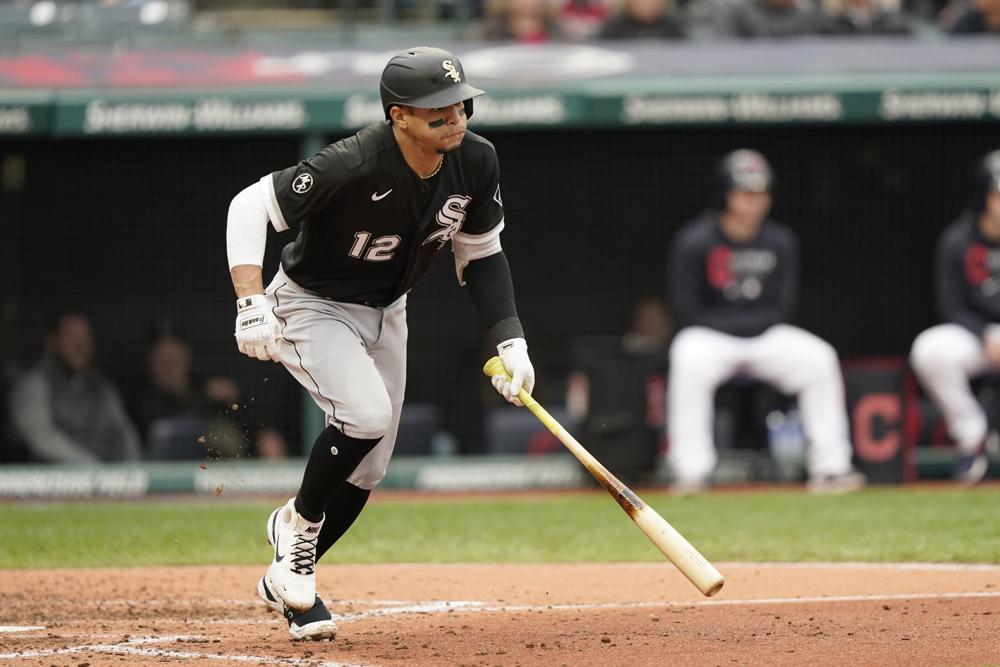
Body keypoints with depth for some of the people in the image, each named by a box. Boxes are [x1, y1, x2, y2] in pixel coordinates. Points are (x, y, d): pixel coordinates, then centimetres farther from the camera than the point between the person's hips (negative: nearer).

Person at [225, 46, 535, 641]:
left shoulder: (476, 162, -15)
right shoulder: (354, 167, -34)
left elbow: (480, 254, 1)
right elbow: (251, 207, -28)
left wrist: (511, 341, -9)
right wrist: (252, 306, -39)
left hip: (385, 313, 7)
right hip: (312, 308, -7)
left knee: (368, 469, 9)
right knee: (366, 413, -31)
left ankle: (289, 580, 30)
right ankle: (299, 525, -4)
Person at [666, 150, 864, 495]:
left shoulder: (780, 242, 3)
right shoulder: (693, 242, -9)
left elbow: (782, 308, 3)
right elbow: (687, 311, -10)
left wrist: (740, 323, -11)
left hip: (766, 336, 4)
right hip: (708, 337, -4)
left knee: (819, 356, -20)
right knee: (690, 362, -36)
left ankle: (830, 467, -17)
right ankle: (691, 472, -34)